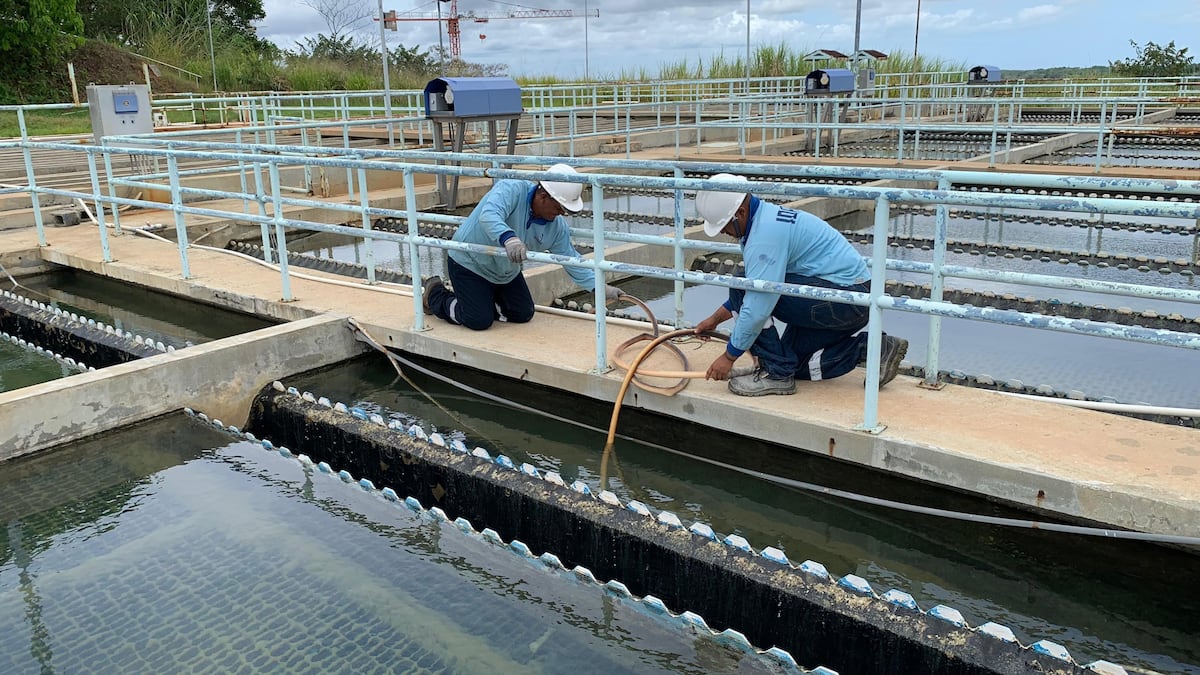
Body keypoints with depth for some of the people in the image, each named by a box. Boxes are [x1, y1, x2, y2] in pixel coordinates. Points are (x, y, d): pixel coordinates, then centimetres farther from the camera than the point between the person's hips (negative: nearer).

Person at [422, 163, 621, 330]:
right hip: (469, 261, -7)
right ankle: (435, 294, 15)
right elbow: (488, 216, -48)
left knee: (523, 314, 8)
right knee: (480, 321, -12)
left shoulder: (557, 227, -11)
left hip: (505, 272, 7)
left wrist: (599, 287, -8)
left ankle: (480, 299, 29)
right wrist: (508, 238, -67)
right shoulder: (510, 190, -30)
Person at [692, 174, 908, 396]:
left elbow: (758, 305, -24)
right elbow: (748, 289, 24)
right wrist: (716, 318, 26)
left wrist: (729, 356, -15)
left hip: (845, 299, -11)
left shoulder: (766, 232, -22)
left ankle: (775, 374, -7)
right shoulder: (764, 217, 11)